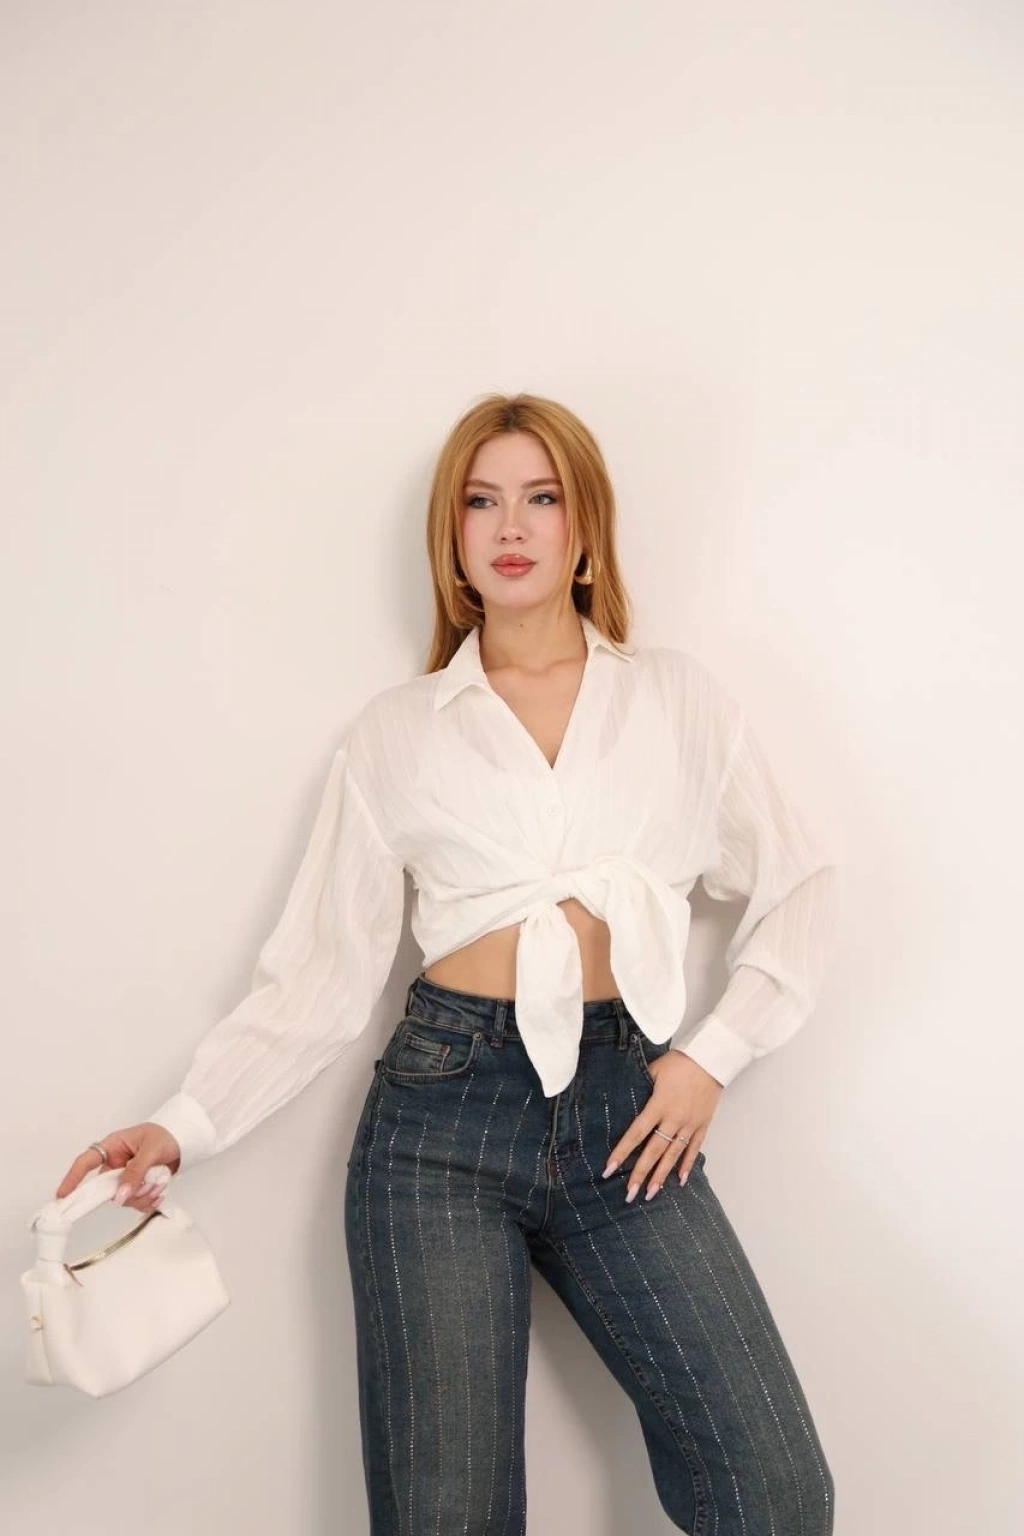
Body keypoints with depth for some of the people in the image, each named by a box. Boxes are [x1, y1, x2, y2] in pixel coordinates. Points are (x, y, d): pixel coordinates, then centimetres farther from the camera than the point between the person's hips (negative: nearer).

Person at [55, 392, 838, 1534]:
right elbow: (323, 965, 4)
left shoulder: (676, 696, 10)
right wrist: (187, 1124, -6)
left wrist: (714, 1053, 2)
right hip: (445, 1109, 0)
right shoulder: (397, 731, 9)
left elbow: (796, 890, 13)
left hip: (626, 1110, 1)